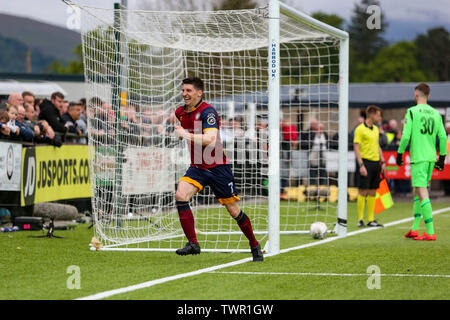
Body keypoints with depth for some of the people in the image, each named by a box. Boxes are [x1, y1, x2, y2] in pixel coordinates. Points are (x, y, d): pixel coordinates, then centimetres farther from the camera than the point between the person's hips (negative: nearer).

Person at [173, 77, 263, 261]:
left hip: (217, 167, -6)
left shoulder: (207, 111, -17)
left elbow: (210, 140, -30)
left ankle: (254, 245, 22)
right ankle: (193, 244, -18)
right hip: (197, 168, 6)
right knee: (180, 196, -21)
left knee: (234, 211, 1)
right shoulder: (181, 112, 6)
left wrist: (187, 135, -35)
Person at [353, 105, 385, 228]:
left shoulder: (375, 129, 16)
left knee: (372, 192, 8)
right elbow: (356, 148, -12)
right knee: (363, 191, -7)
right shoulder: (360, 129, -8)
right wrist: (361, 165, -18)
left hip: (376, 162, 8)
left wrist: (382, 162, 16)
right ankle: (360, 220, -3)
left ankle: (371, 220, 11)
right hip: (366, 162, -8)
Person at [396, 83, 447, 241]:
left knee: (422, 194, -8)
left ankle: (430, 232, -14)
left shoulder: (412, 112, -7)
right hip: (431, 157, 6)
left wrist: (399, 154, 0)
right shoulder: (436, 113, 9)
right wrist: (442, 157, 14)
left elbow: (406, 136, -12)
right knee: (417, 192, 17)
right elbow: (443, 137, 6)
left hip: (418, 158, -6)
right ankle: (414, 229, 17)